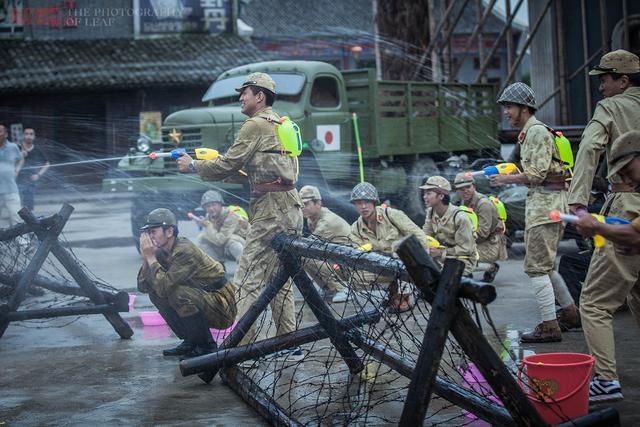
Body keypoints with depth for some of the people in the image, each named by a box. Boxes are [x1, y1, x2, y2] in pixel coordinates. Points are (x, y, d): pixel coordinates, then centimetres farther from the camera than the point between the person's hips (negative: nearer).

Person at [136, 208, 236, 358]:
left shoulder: (185, 251, -24)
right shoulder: (162, 252, 2)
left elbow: (164, 286, -31)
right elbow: (142, 287, -1)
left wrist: (151, 258, -21)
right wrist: (146, 258, -13)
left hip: (222, 308, -9)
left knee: (178, 293, -31)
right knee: (155, 291, -1)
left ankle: (206, 346, -12)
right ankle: (190, 341, 7)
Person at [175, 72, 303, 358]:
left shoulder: (256, 125, -7)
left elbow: (227, 166, -8)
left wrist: (193, 166, 6)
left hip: (270, 210, -9)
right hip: (291, 209, 9)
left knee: (248, 280, -10)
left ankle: (240, 344, -13)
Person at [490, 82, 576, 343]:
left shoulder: (537, 131, -12)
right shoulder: (529, 132, 20)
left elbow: (537, 174, -19)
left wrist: (507, 179, -10)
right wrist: (514, 174, 13)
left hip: (545, 203, -11)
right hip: (540, 202, 11)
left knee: (536, 267, -9)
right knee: (544, 264, 17)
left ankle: (550, 327, -7)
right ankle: (571, 314, 25)